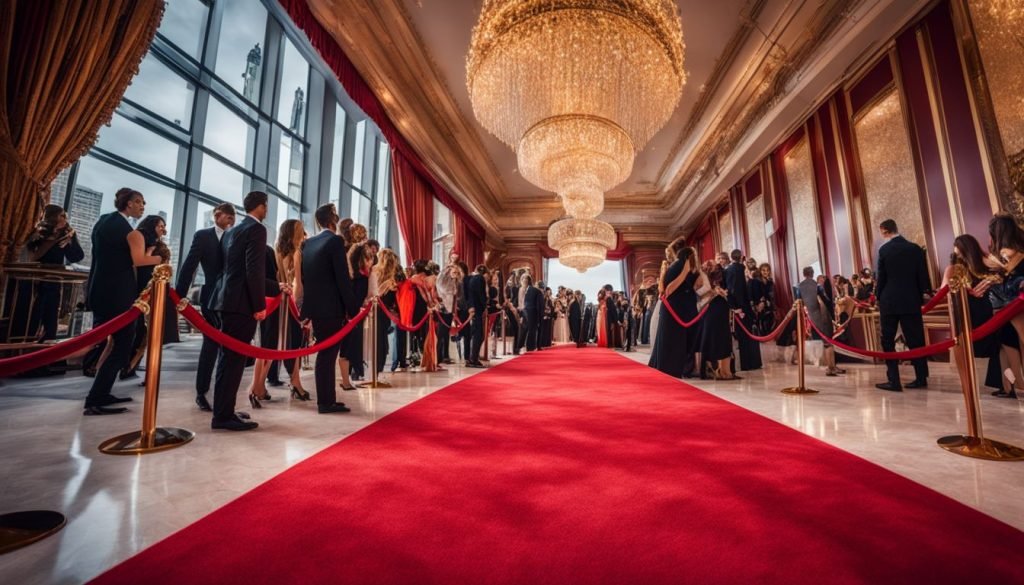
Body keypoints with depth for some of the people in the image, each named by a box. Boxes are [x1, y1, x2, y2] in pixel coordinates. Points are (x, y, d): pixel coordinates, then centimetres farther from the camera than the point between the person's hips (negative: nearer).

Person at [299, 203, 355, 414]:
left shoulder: (308, 243, 13)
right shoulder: (335, 241, -10)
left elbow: (304, 276, 15)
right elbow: (343, 278, -16)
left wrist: (306, 305, 20)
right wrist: (352, 308, -11)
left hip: (315, 305, 8)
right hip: (332, 307, -8)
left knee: (326, 353, 14)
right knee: (328, 354, 0)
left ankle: (328, 400, 21)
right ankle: (325, 402, 8)